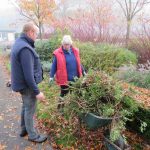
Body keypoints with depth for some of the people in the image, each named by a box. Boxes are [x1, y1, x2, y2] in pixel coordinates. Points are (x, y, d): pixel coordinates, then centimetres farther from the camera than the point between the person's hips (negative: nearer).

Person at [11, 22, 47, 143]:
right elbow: (28, 74, -28)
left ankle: (24, 129, 41)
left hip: (22, 83, 10)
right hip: (27, 85, -10)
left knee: (25, 107, 23)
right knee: (30, 110, 6)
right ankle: (33, 136, 24)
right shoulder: (25, 48, -26)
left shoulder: (19, 43, 7)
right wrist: (37, 92, -23)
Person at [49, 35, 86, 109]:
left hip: (74, 78, 5)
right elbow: (54, 66, -5)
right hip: (64, 79, -5)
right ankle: (60, 108, 27)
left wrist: (83, 71, 19)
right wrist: (51, 76, -9)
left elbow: (78, 63, 14)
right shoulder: (58, 53, -11)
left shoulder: (75, 51, 3)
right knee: (64, 93, 7)